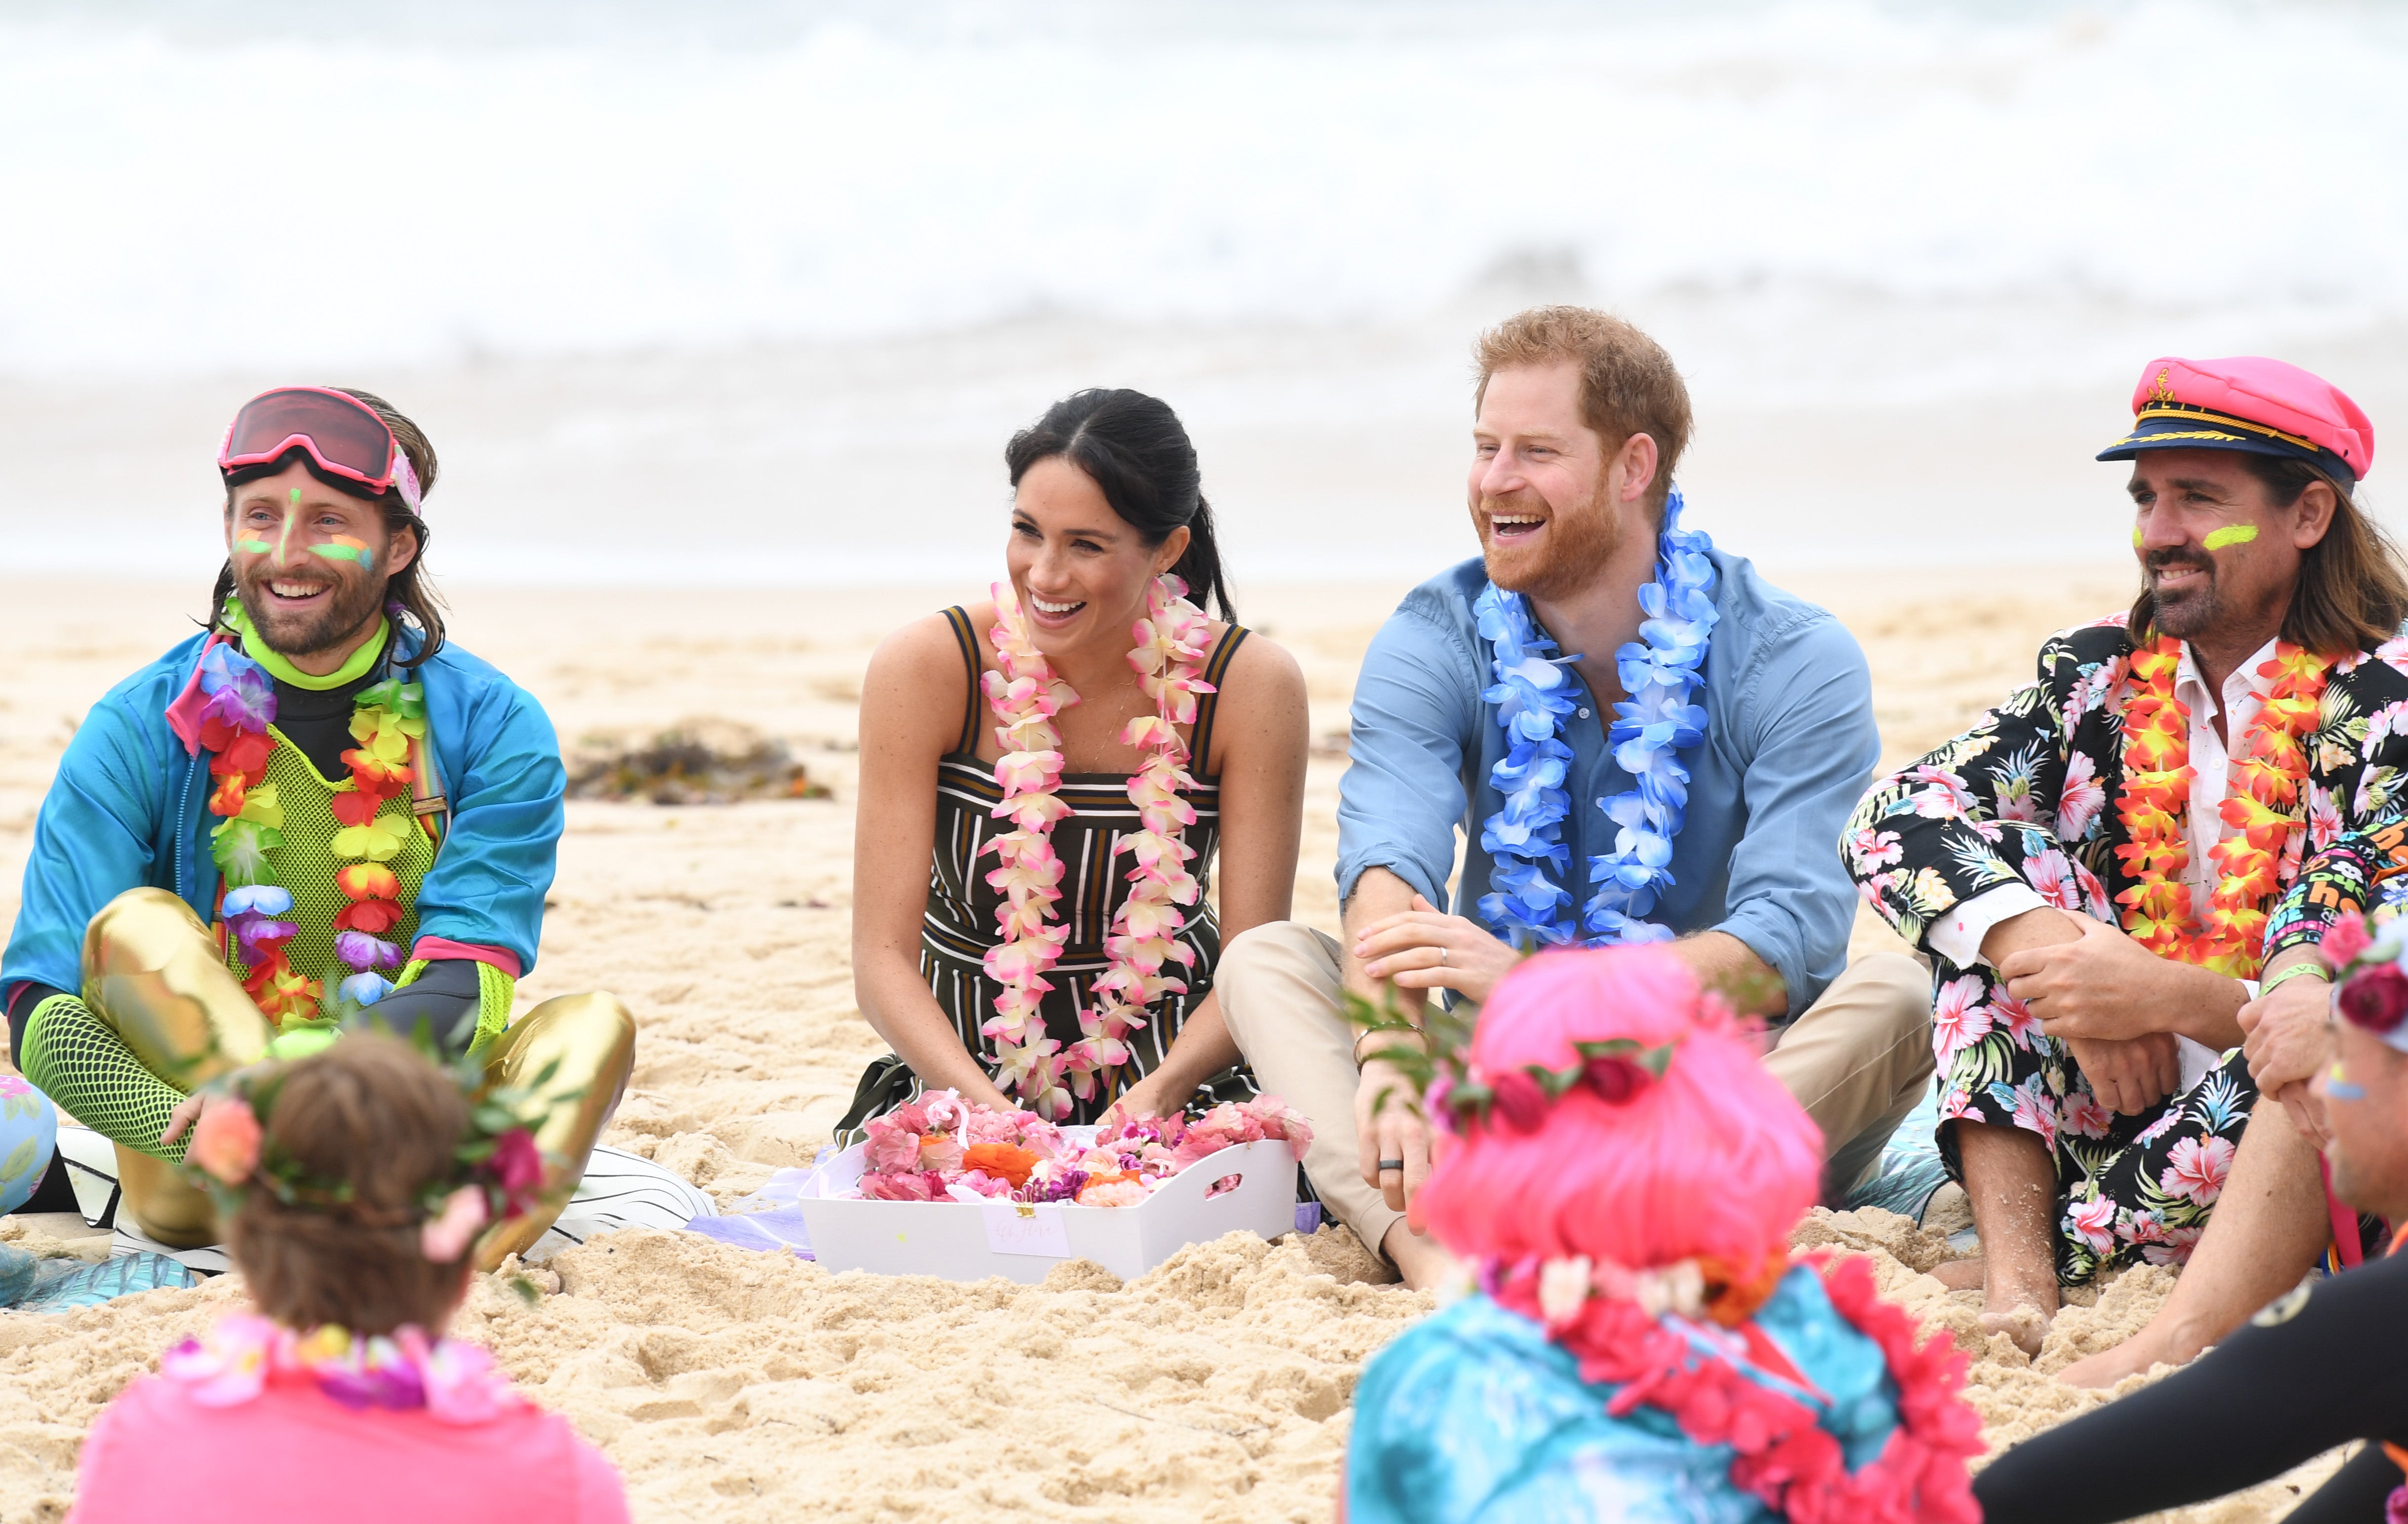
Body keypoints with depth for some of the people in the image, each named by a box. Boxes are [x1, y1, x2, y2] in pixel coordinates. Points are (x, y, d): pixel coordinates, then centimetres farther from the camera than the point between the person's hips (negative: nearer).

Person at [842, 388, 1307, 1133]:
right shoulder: (926, 670, -12)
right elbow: (882, 958, -13)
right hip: (960, 1073, 0)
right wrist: (990, 1113, -30)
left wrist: (1157, 1096, -28)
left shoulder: (1251, 686, -10)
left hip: (1171, 1079, 0)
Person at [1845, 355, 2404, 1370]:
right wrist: (2058, 968, -22)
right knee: (2009, 888, -9)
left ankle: (2178, 1344, -39)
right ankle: (2015, 1267, -24)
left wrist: (2167, 995, -29)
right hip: (2111, 1126, 5)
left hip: (2309, 1174, -5)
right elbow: (1891, 821, -7)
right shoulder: (2099, 677, 6)